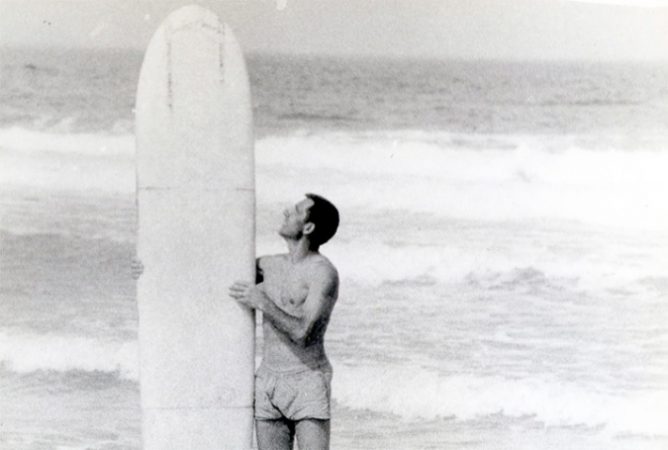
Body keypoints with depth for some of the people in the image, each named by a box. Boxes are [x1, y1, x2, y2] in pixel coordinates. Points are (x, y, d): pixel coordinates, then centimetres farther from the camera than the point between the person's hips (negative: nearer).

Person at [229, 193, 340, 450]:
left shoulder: (323, 272, -11)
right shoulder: (271, 265, 10)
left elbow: (302, 332, -20)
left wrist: (261, 302, -16)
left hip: (308, 382, -6)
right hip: (268, 382, 6)